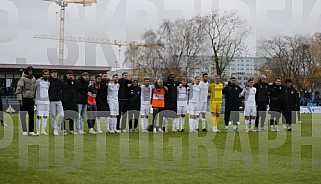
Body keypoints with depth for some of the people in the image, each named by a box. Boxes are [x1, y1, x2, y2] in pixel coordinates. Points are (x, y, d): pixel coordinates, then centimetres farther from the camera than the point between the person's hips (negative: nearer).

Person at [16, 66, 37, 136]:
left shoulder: (34, 79, 11)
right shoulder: (23, 79, -7)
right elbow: (18, 90, -11)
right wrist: (20, 100, -15)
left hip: (31, 99, 5)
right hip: (24, 99, -5)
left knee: (32, 116, 2)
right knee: (23, 116, -2)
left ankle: (31, 131, 6)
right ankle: (25, 131, 3)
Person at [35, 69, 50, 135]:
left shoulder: (48, 82, 13)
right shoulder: (38, 81, -4)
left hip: (47, 101, 6)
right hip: (39, 101, -6)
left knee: (45, 116, 4)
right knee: (39, 116, -7)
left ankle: (43, 130, 10)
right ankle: (38, 131, -2)